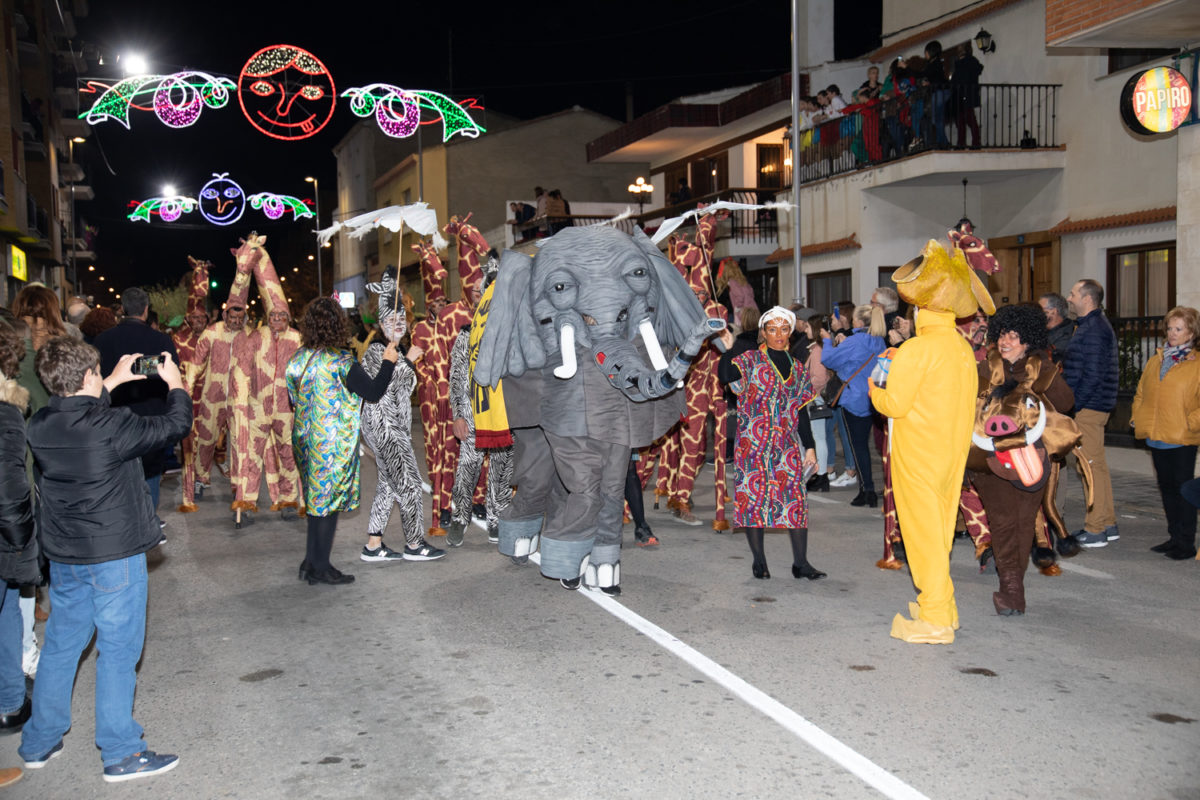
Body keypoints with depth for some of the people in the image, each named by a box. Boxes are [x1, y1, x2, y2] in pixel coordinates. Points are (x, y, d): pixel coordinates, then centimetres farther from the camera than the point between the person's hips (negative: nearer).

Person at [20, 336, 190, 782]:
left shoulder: (40, 427, -2)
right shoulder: (111, 426, -21)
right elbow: (174, 426, -10)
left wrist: (113, 384, 21)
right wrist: (175, 384, 6)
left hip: (63, 556, 7)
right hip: (115, 556, -6)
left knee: (61, 644, 19)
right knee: (118, 649, 3)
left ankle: (39, 743, 30)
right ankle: (120, 754, 10)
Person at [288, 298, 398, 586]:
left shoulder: (298, 358, 4)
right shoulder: (341, 362, -17)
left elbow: (293, 400, 12)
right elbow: (373, 392, -15)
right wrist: (388, 362, -4)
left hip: (304, 438, 7)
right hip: (333, 443, -7)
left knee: (316, 500, 17)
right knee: (329, 501, 3)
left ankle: (310, 562, 22)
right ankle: (321, 568, 10)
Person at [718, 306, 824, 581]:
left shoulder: (797, 368, 15)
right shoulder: (750, 359, 2)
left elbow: (801, 410, 16)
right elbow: (726, 376, -18)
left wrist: (810, 447, 12)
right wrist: (728, 348, -24)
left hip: (788, 444, 3)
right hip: (753, 442, -3)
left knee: (795, 499, -3)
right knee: (754, 497, -1)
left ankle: (801, 563, 3)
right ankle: (759, 561, 12)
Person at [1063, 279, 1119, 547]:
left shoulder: (1094, 329, -15)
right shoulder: (1091, 325, 18)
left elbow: (1092, 375, -21)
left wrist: (1074, 406, -17)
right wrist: (1074, 404, 17)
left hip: (1088, 407, -10)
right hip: (1091, 407, 10)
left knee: (1092, 465, -6)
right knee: (1098, 465, 14)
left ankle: (1095, 530, -2)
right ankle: (1108, 524, 21)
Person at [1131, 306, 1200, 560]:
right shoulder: (1155, 361, 13)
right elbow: (1141, 392, 21)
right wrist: (1137, 417, 11)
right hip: (1155, 437, 6)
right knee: (1166, 487, 13)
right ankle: (1175, 537, 23)